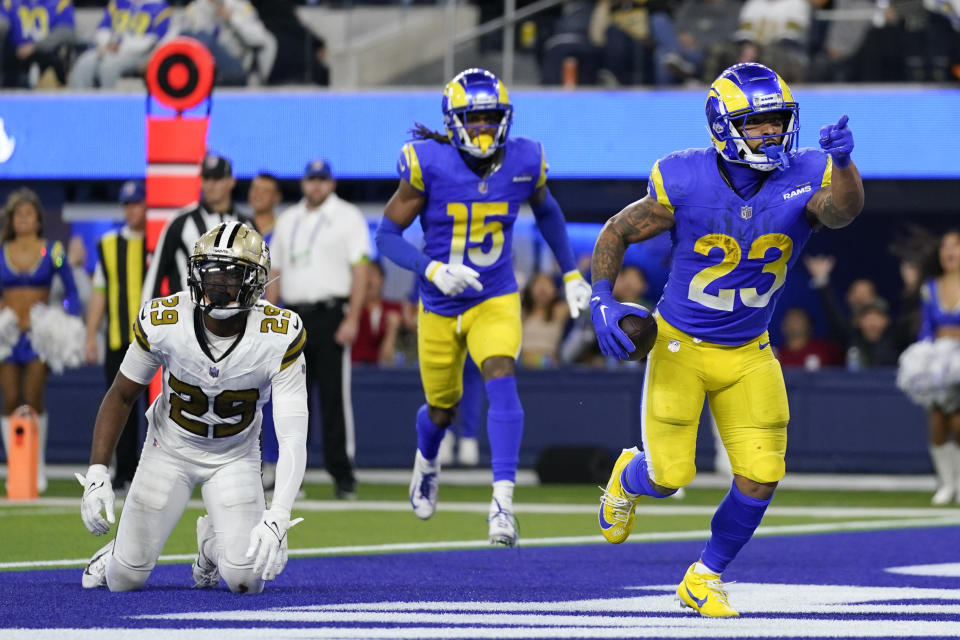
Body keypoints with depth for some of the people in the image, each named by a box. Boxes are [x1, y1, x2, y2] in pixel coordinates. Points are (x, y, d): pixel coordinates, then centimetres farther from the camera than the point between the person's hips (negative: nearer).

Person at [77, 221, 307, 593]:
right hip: (171, 448, 1)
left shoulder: (279, 337, -28)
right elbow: (121, 396, -6)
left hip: (235, 455, -1)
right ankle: (120, 551, 37)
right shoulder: (163, 322, -23)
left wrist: (276, 520, -44)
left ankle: (211, 542, 20)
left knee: (246, 581, -17)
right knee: (124, 581, -3)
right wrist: (96, 475, -16)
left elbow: (293, 437, -30)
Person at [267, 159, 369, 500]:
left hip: (330, 316, -5)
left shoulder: (348, 217, 1)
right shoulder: (288, 220, 18)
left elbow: (360, 270, -6)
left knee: (335, 396, -8)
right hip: (294, 316, 5)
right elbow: (275, 273, 19)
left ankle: (343, 475, -6)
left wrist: (351, 319, -16)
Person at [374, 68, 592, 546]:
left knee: (501, 384, -25)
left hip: (495, 301, 0)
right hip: (440, 306, 0)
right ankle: (426, 462, 52)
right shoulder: (428, 164, -17)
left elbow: (546, 212, 14)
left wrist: (571, 274, 17)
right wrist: (431, 269, -28)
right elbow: (387, 234, -12)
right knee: (442, 410, 16)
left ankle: (503, 501, -30)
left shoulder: (524, 162, -9)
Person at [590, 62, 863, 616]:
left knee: (761, 477, -5)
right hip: (681, 345, -2)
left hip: (749, 354, 2)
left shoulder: (805, 179, -15)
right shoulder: (687, 183, -19)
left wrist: (843, 160, -58)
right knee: (670, 476, -1)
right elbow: (618, 233, -5)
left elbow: (843, 210, -38)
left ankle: (705, 578, 19)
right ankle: (629, 479, 38)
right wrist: (603, 300, -17)